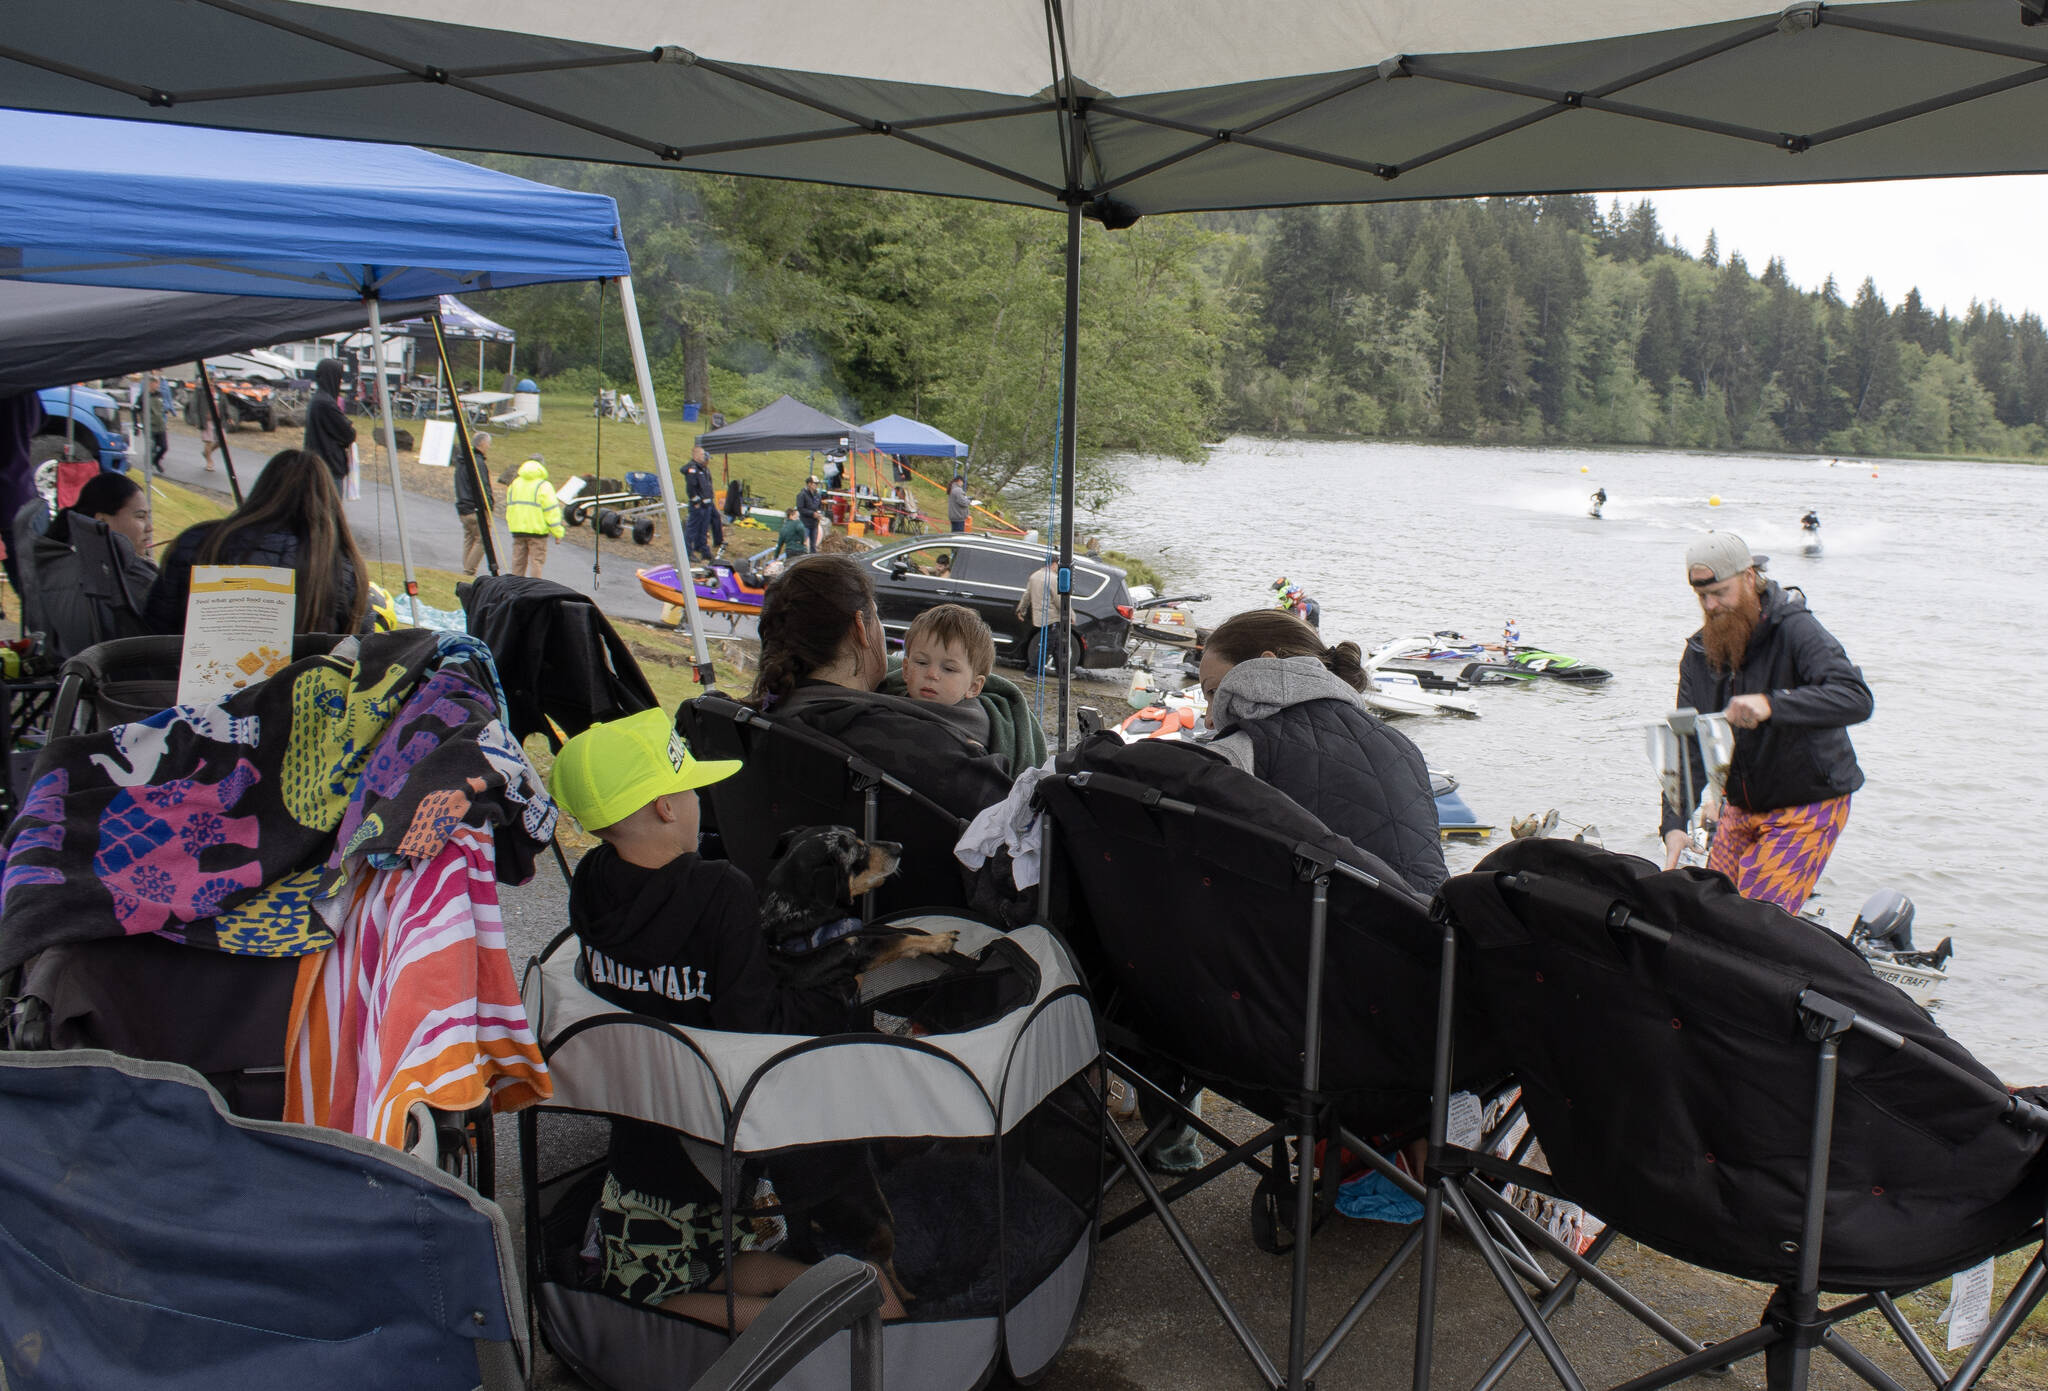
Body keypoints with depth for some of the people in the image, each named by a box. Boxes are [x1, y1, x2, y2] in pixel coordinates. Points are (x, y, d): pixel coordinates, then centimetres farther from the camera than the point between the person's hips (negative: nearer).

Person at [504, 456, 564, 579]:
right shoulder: (543, 486, -10)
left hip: (517, 529, 6)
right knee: (537, 560, -2)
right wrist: (558, 532, -7)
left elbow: (509, 507, 18)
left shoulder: (514, 483, 12)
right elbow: (551, 510, -11)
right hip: (537, 530, -6)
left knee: (518, 560, 14)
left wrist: (511, 525, 25)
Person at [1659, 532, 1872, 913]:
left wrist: (1771, 705, -45)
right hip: (1741, 808, 6)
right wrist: (1675, 822, -21)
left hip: (1808, 807, -6)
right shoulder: (1699, 653, 0)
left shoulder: (1795, 629, -17)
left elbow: (1857, 699, -31)